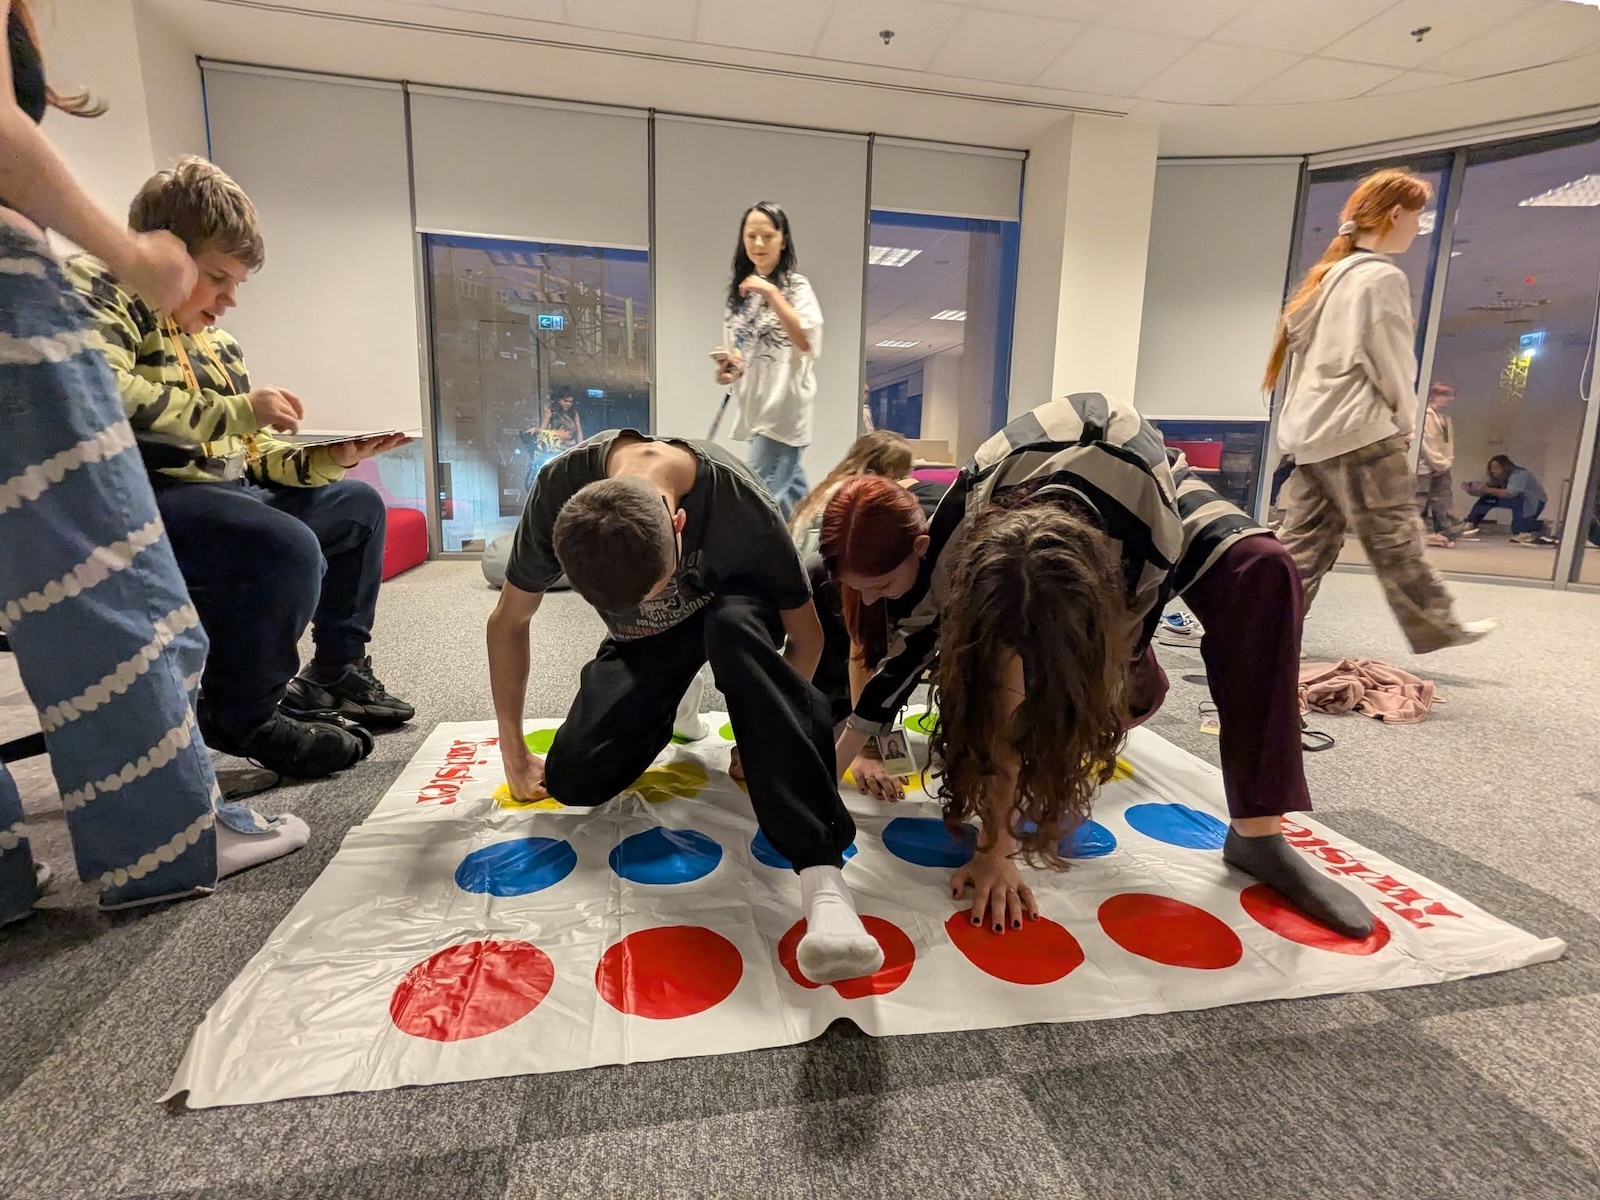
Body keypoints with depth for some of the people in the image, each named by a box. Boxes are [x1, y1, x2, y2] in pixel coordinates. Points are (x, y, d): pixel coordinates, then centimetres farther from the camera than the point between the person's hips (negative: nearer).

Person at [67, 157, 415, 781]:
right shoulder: (95, 286, -5)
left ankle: (337, 672, 21)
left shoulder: (216, 344, 19)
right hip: (140, 494, -9)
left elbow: (255, 455, 14)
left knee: (358, 505, 18)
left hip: (225, 492, 10)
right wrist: (238, 409, -17)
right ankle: (245, 717, -10)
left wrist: (330, 457, -4)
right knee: (289, 549, -35)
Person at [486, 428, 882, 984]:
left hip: (729, 613, -2)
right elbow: (508, 620, -12)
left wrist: (766, 739, -13)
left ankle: (823, 874, -42)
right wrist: (513, 753, -6)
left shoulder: (743, 507, -36)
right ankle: (668, 709, 16)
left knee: (734, 629, -39)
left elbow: (807, 636, -19)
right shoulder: (561, 488, -30)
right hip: (641, 640, 2)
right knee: (573, 781, -17)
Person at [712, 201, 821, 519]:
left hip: (785, 406, -6)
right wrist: (729, 368, -2)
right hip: (755, 407, 7)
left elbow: (808, 342, -21)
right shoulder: (739, 291, 12)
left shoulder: (797, 286, -5)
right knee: (791, 491, 15)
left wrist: (772, 293, -22)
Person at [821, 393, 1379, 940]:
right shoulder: (951, 548, -40)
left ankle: (1258, 835, -24)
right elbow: (904, 654, -26)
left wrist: (998, 850, -38)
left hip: (1150, 499, -1)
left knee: (1262, 570, -30)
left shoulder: (1150, 546, -45)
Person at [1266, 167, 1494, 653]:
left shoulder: (1329, 273, 18)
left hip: (1308, 431, 8)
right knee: (1396, 538, 1)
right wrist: (1405, 419, 7)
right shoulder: (1384, 277, -7)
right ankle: (1434, 626, 11)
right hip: (1359, 431, -8)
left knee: (1304, 543, 7)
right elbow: (1392, 364, -8)